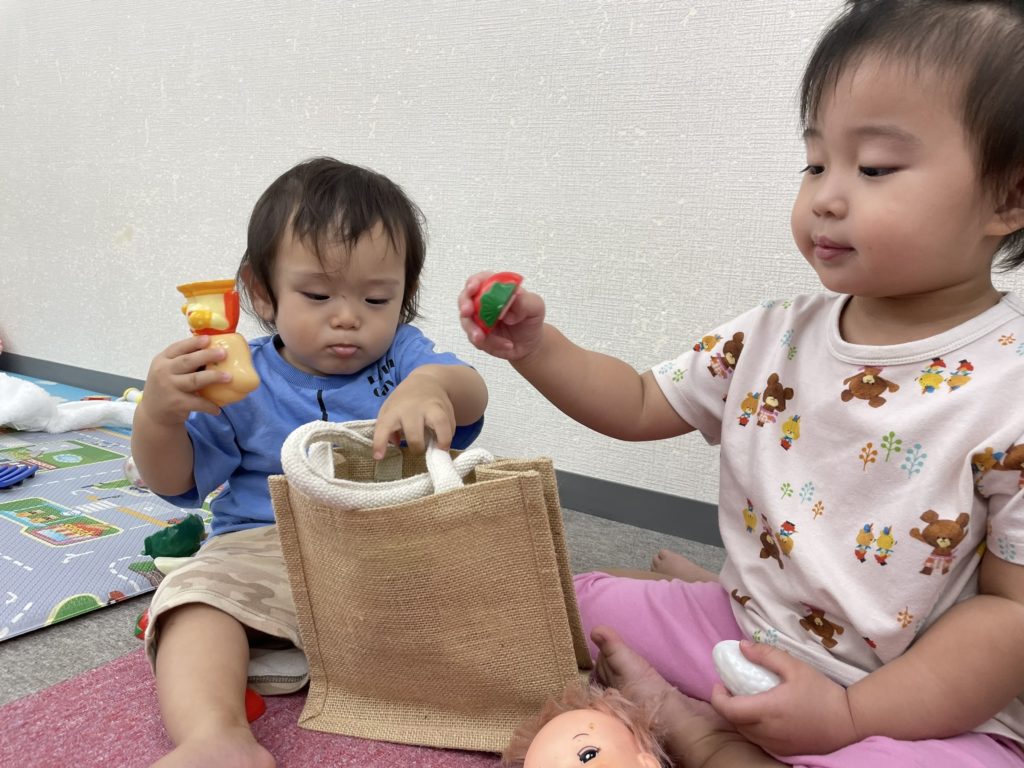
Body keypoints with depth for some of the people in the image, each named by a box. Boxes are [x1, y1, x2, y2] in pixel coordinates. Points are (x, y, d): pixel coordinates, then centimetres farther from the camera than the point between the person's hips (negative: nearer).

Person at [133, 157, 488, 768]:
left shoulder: (402, 356, 4)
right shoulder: (240, 380, 0)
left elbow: (472, 393, -14)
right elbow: (173, 482, 2)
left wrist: (432, 384, -40)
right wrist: (160, 416, -21)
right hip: (266, 547, 0)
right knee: (199, 592, -28)